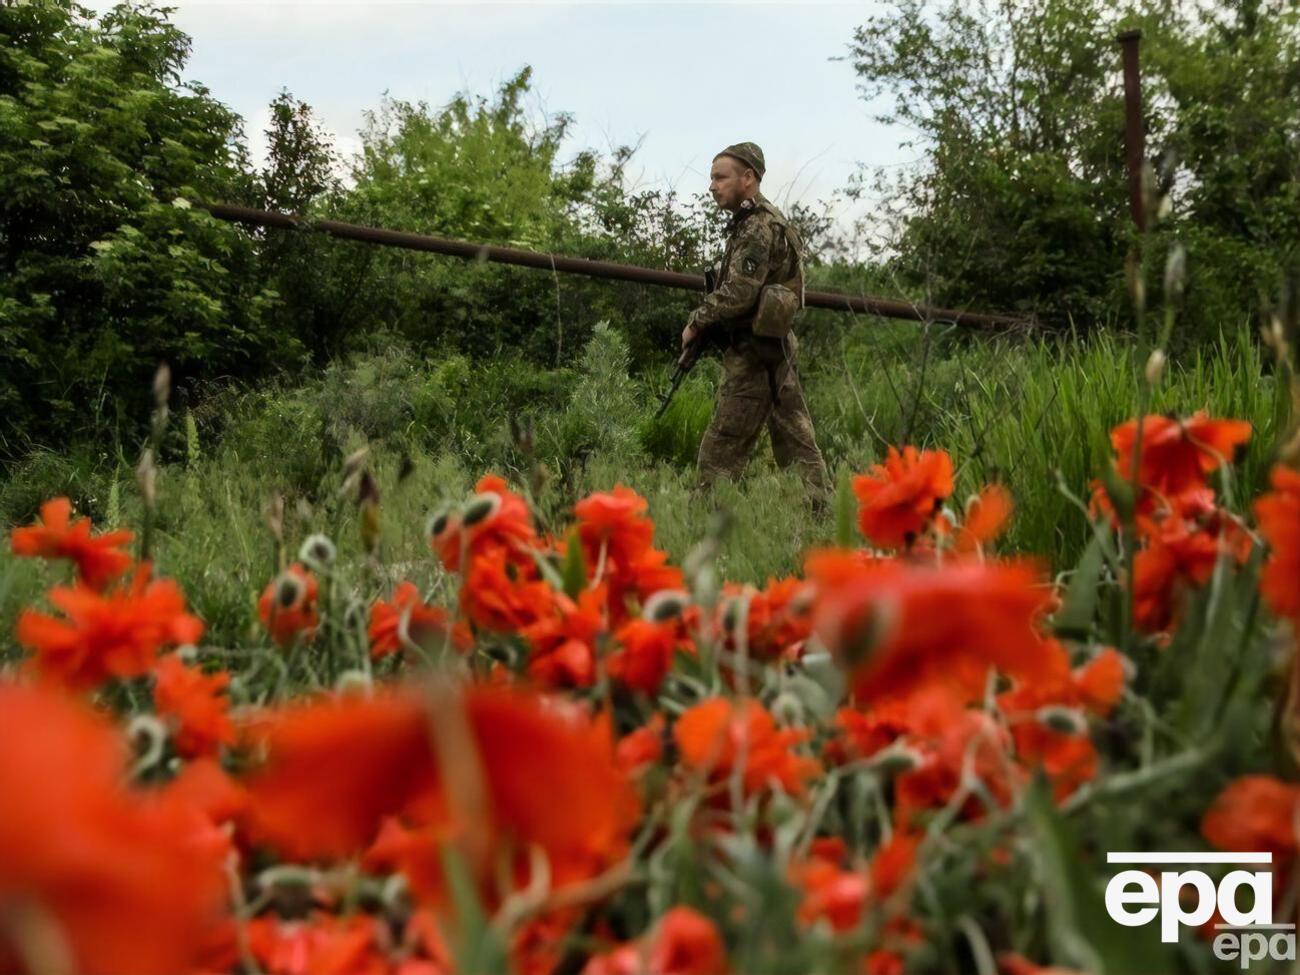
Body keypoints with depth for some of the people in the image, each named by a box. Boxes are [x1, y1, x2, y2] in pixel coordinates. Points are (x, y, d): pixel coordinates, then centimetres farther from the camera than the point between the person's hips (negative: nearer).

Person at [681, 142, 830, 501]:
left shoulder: (759, 227, -14)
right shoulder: (762, 220, 17)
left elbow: (738, 293, -22)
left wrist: (696, 323, -10)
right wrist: (709, 324, 10)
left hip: (752, 353, -10)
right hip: (777, 348, 10)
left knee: (721, 451, -6)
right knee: (796, 441, 8)